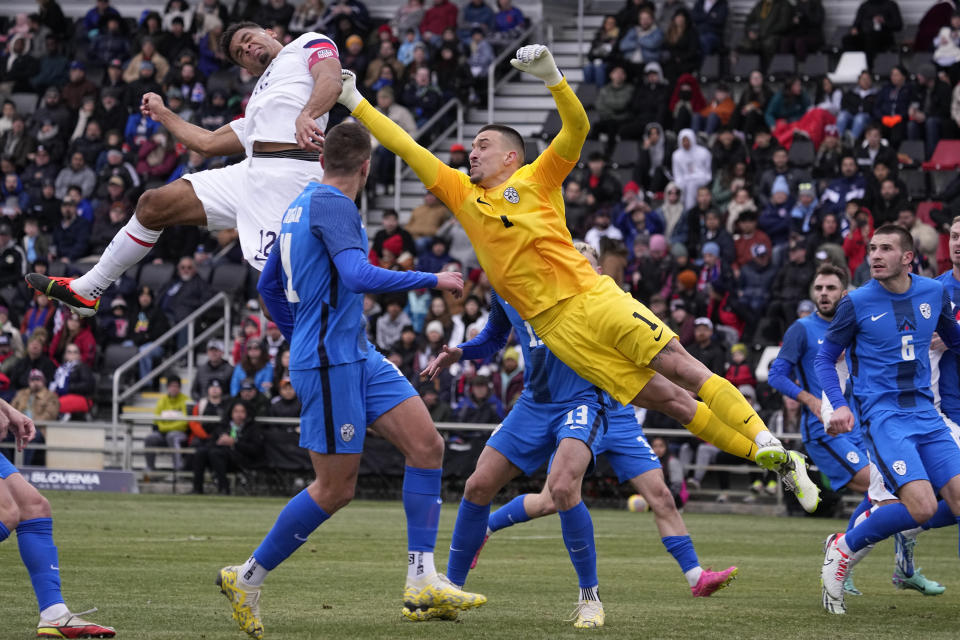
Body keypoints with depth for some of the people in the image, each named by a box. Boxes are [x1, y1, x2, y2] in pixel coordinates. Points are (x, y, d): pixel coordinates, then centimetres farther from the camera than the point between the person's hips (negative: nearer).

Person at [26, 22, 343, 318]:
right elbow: (208, 143, 36)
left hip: (289, 172, -9)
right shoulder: (257, 103, 34)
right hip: (251, 172, 9)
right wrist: (163, 114, 49)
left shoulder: (308, 43, 14)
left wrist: (305, 115, -28)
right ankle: (86, 291, 26)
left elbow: (330, 80, -7)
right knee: (153, 204, 14)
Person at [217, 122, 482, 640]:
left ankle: (421, 583, -5)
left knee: (426, 444, -2)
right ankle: (246, 579, 9)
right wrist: (432, 280, -19)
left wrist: (301, 342, 33)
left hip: (356, 355, 10)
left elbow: (269, 285, 25)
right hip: (329, 362, -10)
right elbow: (359, 276, -28)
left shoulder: (301, 206, 15)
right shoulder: (332, 206, -14)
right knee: (335, 487, -5)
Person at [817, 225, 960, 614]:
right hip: (883, 416, -5)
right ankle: (844, 549, 1)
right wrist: (838, 404, -11)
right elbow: (825, 358, 4)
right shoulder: (857, 303, -5)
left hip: (926, 414, 5)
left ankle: (875, 523, 15)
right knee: (923, 506, -22)